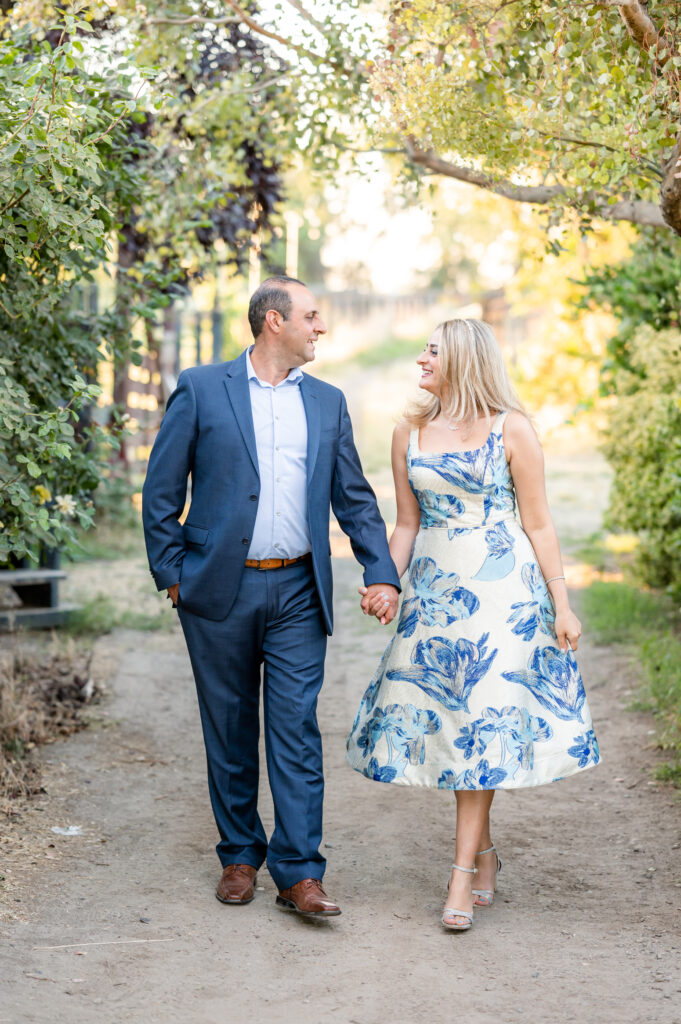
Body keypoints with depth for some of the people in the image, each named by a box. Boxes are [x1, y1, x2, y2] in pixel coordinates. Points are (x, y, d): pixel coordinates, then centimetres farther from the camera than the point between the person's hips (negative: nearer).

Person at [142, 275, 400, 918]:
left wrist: (381, 573, 0)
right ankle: (239, 857, 23)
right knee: (230, 730, 9)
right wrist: (172, 574, -3)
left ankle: (298, 873, 0)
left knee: (297, 730, -3)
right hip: (219, 589, -2)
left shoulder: (327, 402, 11)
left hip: (298, 593, 2)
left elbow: (354, 498, 12)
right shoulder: (200, 389, 0)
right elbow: (162, 490, 1)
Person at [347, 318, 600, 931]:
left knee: (483, 719, -7)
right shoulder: (409, 433, 9)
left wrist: (562, 604, -5)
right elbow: (407, 524, 13)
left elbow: (538, 523, -2)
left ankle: (463, 873, -4)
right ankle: (484, 851, 23)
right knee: (446, 716, 6)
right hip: (434, 592, 5)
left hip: (501, 590, -4)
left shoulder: (511, 429, -3)